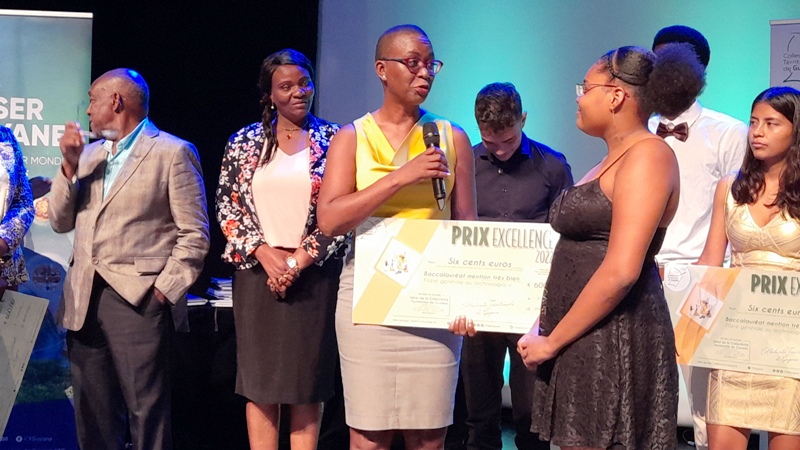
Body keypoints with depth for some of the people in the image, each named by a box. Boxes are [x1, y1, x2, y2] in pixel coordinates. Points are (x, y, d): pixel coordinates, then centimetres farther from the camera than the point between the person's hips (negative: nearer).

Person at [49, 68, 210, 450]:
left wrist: (164, 289, -11)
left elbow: (194, 233, -5)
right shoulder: (89, 154, 17)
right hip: (84, 299, 7)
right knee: (93, 415, 11)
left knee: (146, 411, -5)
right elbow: (61, 222, 14)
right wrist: (69, 166, 2)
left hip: (138, 299, -6)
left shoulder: (173, 153, -3)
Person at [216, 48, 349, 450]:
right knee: (258, 383, 3)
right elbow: (226, 204, 4)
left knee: (307, 385, 1)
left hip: (313, 276, -2)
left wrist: (301, 259, -10)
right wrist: (263, 251, -9)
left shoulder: (333, 140, 2)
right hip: (257, 272, 2)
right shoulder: (244, 142, 8)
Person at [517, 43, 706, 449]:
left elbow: (620, 272, -21)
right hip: (583, 341, 9)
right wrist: (545, 327, 10)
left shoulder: (647, 154, -12)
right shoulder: (613, 160, 18)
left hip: (613, 338, -9)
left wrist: (552, 341, -14)